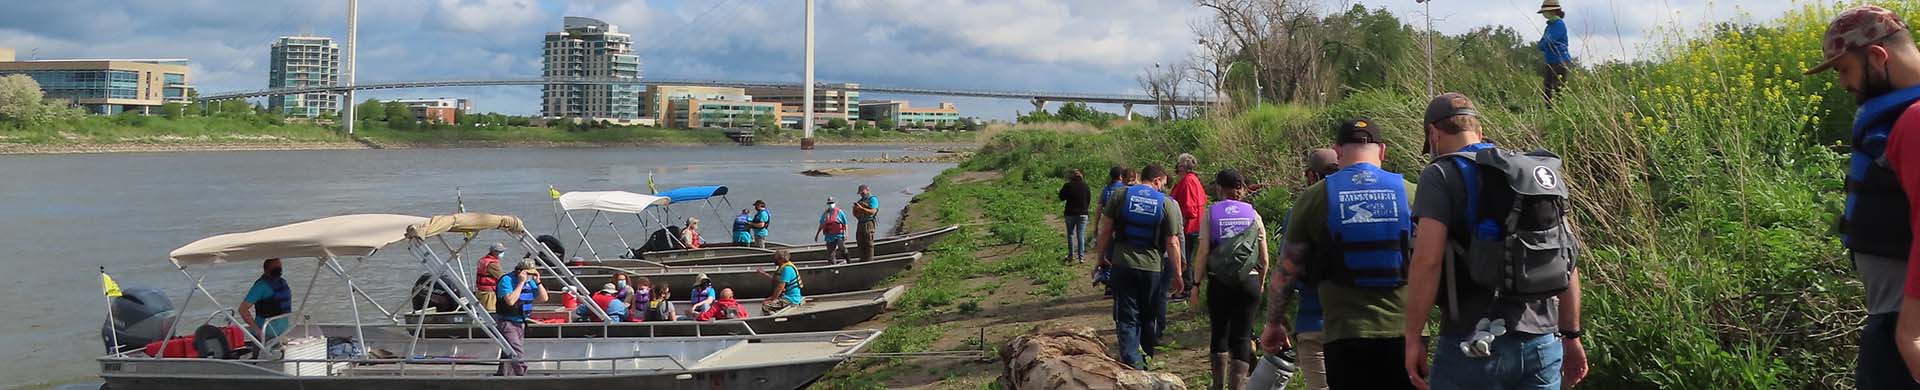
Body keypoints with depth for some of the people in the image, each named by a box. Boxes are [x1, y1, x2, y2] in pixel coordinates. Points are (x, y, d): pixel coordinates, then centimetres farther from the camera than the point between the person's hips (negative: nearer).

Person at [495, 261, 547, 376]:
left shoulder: (530, 282, 8)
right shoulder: (507, 280, -14)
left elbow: (543, 298, 5)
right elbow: (510, 301, -28)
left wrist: (538, 282, -7)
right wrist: (521, 283, -24)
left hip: (520, 323, 8)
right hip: (507, 323, -8)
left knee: (507, 356, 15)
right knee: (518, 357, -17)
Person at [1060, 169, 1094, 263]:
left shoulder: (1068, 185, -11)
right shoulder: (1085, 185, -3)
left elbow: (1062, 197, -2)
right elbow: (1089, 198, 6)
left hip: (1070, 214, -1)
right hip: (1083, 214, 1)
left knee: (1070, 235, 12)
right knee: (1081, 236, 6)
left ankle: (1071, 256, 14)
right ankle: (1081, 256, 3)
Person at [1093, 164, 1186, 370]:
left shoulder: (1121, 196, 0)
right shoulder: (1166, 203, -3)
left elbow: (1105, 231, 1)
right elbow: (1172, 242, -4)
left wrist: (1101, 256, 12)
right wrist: (1177, 273, 4)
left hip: (1123, 265, 1)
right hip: (1153, 266, 0)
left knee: (1127, 317, 4)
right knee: (1150, 317, 18)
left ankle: (1132, 363, -2)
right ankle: (1146, 357, 32)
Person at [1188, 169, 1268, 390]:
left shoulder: (1210, 212, -1)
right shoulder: (1253, 214, 4)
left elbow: (1203, 252, -7)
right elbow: (1264, 257, 3)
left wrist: (1196, 283, -1)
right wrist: (1261, 281, 18)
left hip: (1219, 282, 0)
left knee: (1219, 332, 16)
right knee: (1242, 336, 3)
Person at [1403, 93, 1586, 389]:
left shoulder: (1441, 175, -4)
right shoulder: (1536, 173, 15)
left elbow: (1427, 260, -16)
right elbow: (1568, 261, 14)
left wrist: (1413, 337, -11)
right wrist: (1571, 335, 20)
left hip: (1474, 344, -6)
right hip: (1543, 343, 6)